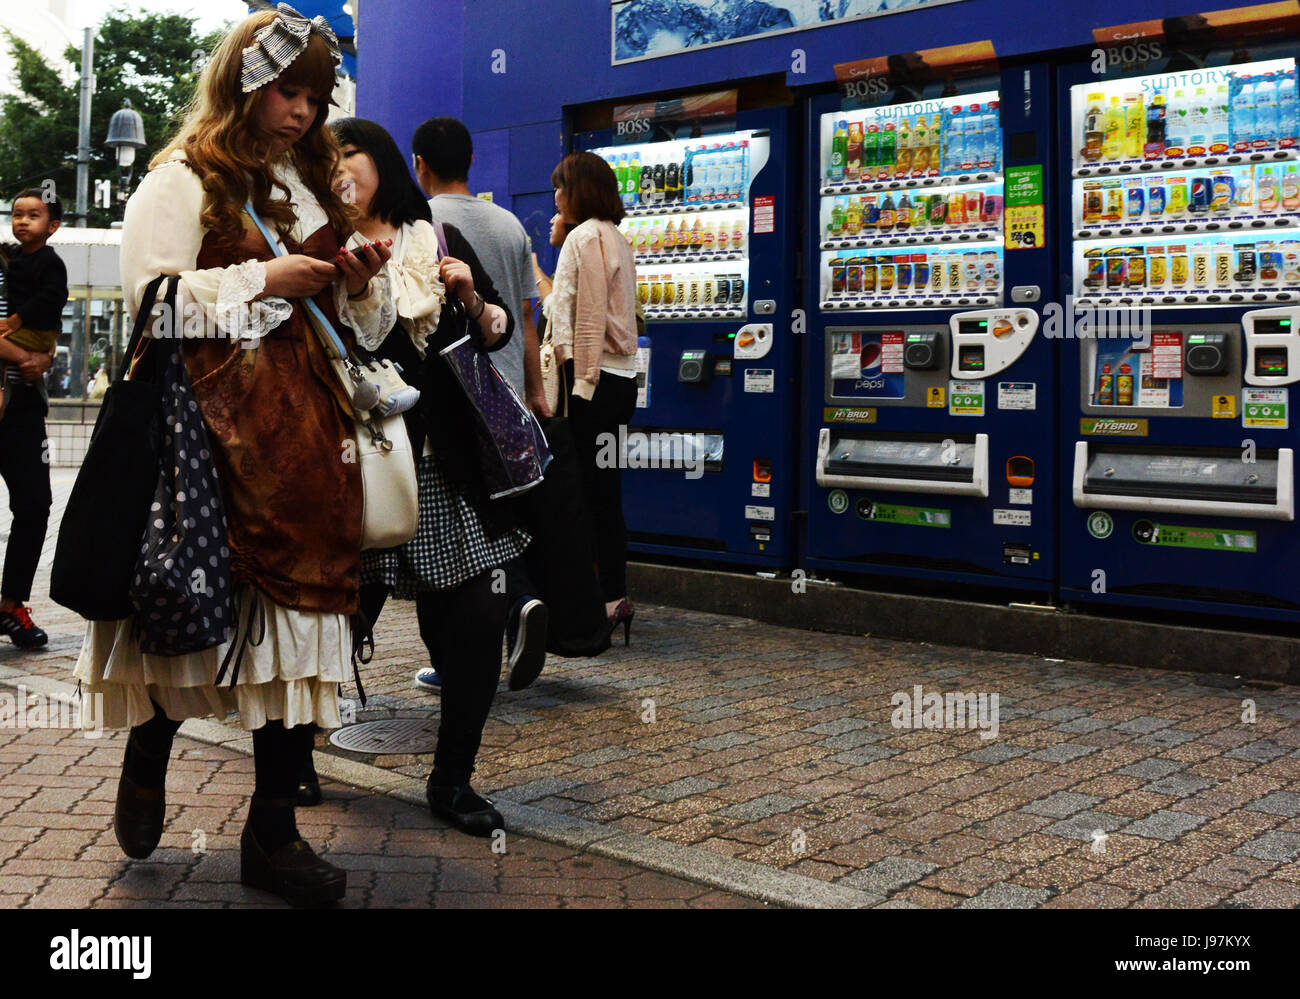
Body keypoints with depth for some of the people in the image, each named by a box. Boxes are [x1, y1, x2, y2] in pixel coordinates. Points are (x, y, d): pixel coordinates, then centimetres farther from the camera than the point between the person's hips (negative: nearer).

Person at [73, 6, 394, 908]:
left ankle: (273, 832, 8)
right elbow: (151, 297, -9)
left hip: (306, 431, 5)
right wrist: (262, 279, -12)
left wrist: (360, 280, 5)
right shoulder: (184, 182, 3)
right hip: (216, 423, -5)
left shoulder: (316, 186, 22)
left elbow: (355, 322, 26)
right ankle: (148, 755, 27)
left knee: (302, 608, 0)